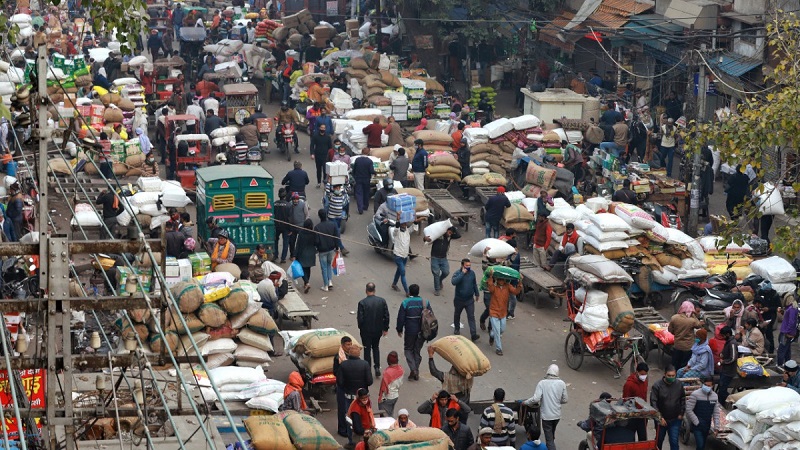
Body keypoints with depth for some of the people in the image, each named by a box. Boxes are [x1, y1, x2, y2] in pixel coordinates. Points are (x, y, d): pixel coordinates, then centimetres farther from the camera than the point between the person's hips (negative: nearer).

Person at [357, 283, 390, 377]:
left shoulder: (362, 303, -19)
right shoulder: (382, 301, -9)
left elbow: (360, 319, -18)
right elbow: (386, 316, -5)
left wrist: (360, 327, 4)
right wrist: (385, 328, 8)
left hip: (366, 330, -3)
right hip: (378, 330, 3)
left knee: (367, 349, 11)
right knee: (376, 347, 23)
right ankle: (377, 368, 14)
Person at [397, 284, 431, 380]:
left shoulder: (405, 303, -12)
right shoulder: (425, 302, -4)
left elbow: (401, 318, -9)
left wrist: (399, 329, 5)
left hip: (410, 331, -3)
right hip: (422, 332, 3)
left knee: (408, 349, 14)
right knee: (417, 350, 16)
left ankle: (413, 369, -5)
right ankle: (416, 372, 20)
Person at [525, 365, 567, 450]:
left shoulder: (542, 383, -14)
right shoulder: (562, 383, -6)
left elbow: (536, 399, -21)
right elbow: (564, 400, -1)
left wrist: (526, 402, -4)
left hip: (546, 415, -4)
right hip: (557, 414, 4)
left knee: (549, 438, 1)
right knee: (552, 434, 27)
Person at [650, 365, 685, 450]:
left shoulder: (679, 385, -5)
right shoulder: (657, 386, -15)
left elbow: (683, 400, 8)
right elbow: (653, 402, -14)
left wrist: (681, 414, 1)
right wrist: (659, 417, -17)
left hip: (675, 420, 1)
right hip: (661, 419, -1)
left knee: (674, 441, -4)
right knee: (659, 440, 18)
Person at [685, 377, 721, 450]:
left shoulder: (714, 396, 3)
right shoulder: (695, 395, -15)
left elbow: (716, 413, 8)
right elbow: (688, 410, -15)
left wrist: (716, 427, 4)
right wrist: (697, 422, -16)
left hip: (707, 426, 5)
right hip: (697, 426, -5)